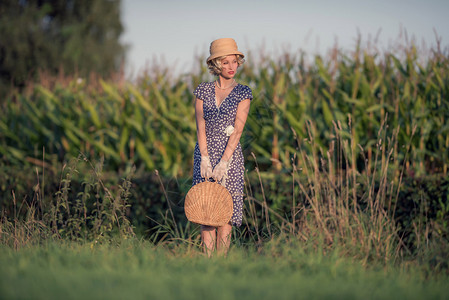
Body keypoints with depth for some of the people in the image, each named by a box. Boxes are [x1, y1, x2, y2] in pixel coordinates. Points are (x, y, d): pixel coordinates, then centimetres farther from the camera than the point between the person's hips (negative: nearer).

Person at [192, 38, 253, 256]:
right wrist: (205, 159, -12)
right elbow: (200, 128, 0)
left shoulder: (243, 93, 1)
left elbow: (237, 130, -8)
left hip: (230, 156, -1)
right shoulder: (203, 90, 6)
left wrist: (224, 162, -17)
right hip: (204, 154, 2)